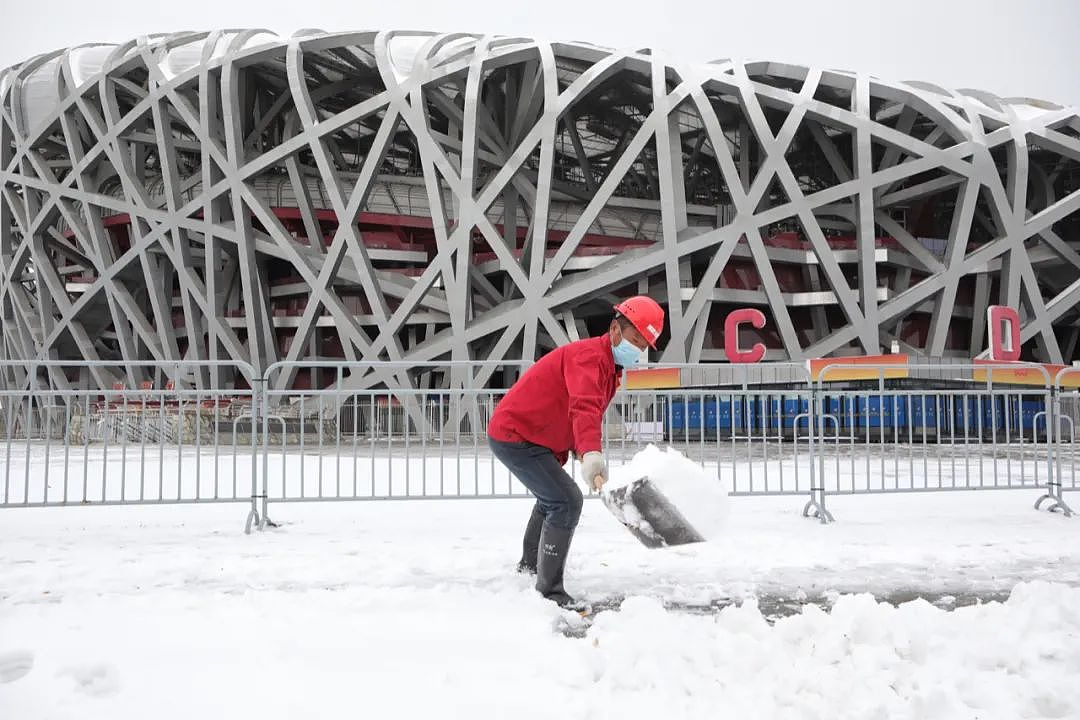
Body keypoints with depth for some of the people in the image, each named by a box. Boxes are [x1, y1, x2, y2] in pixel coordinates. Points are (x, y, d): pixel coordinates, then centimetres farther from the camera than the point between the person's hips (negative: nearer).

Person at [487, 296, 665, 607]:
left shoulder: (609, 367, 11)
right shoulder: (590, 356, -24)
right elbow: (583, 407, -43)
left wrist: (580, 451, 5)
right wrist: (592, 455, -57)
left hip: (515, 432, 11)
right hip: (515, 437, -11)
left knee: (553, 497, 30)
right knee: (567, 501, -18)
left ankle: (530, 563, 51)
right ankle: (549, 591, -11)